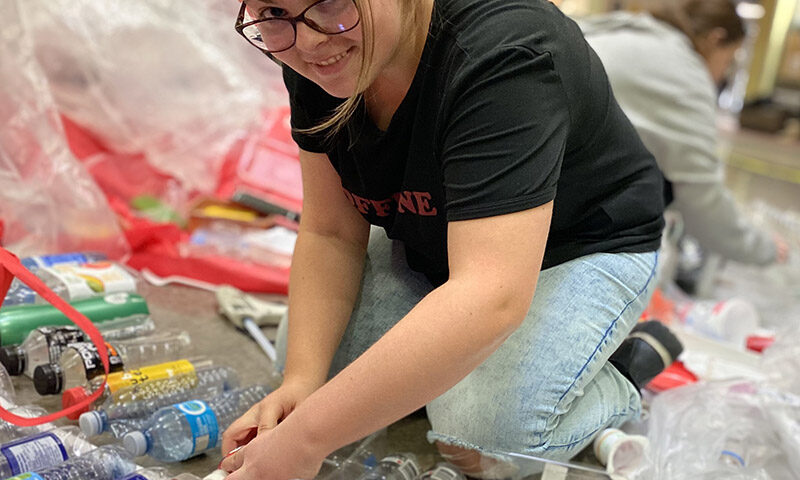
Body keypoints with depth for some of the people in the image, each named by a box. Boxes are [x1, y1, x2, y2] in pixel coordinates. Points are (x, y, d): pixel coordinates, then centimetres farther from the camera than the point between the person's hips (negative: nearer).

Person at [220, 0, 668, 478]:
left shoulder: (502, 58, -36)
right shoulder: (314, 64, -14)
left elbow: (490, 295, -45)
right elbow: (330, 234, -9)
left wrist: (306, 437, -44)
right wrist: (300, 380, -24)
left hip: (583, 247, -6)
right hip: (429, 241, 6)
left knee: (479, 439, -24)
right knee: (302, 349, -9)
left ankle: (616, 389, 6)